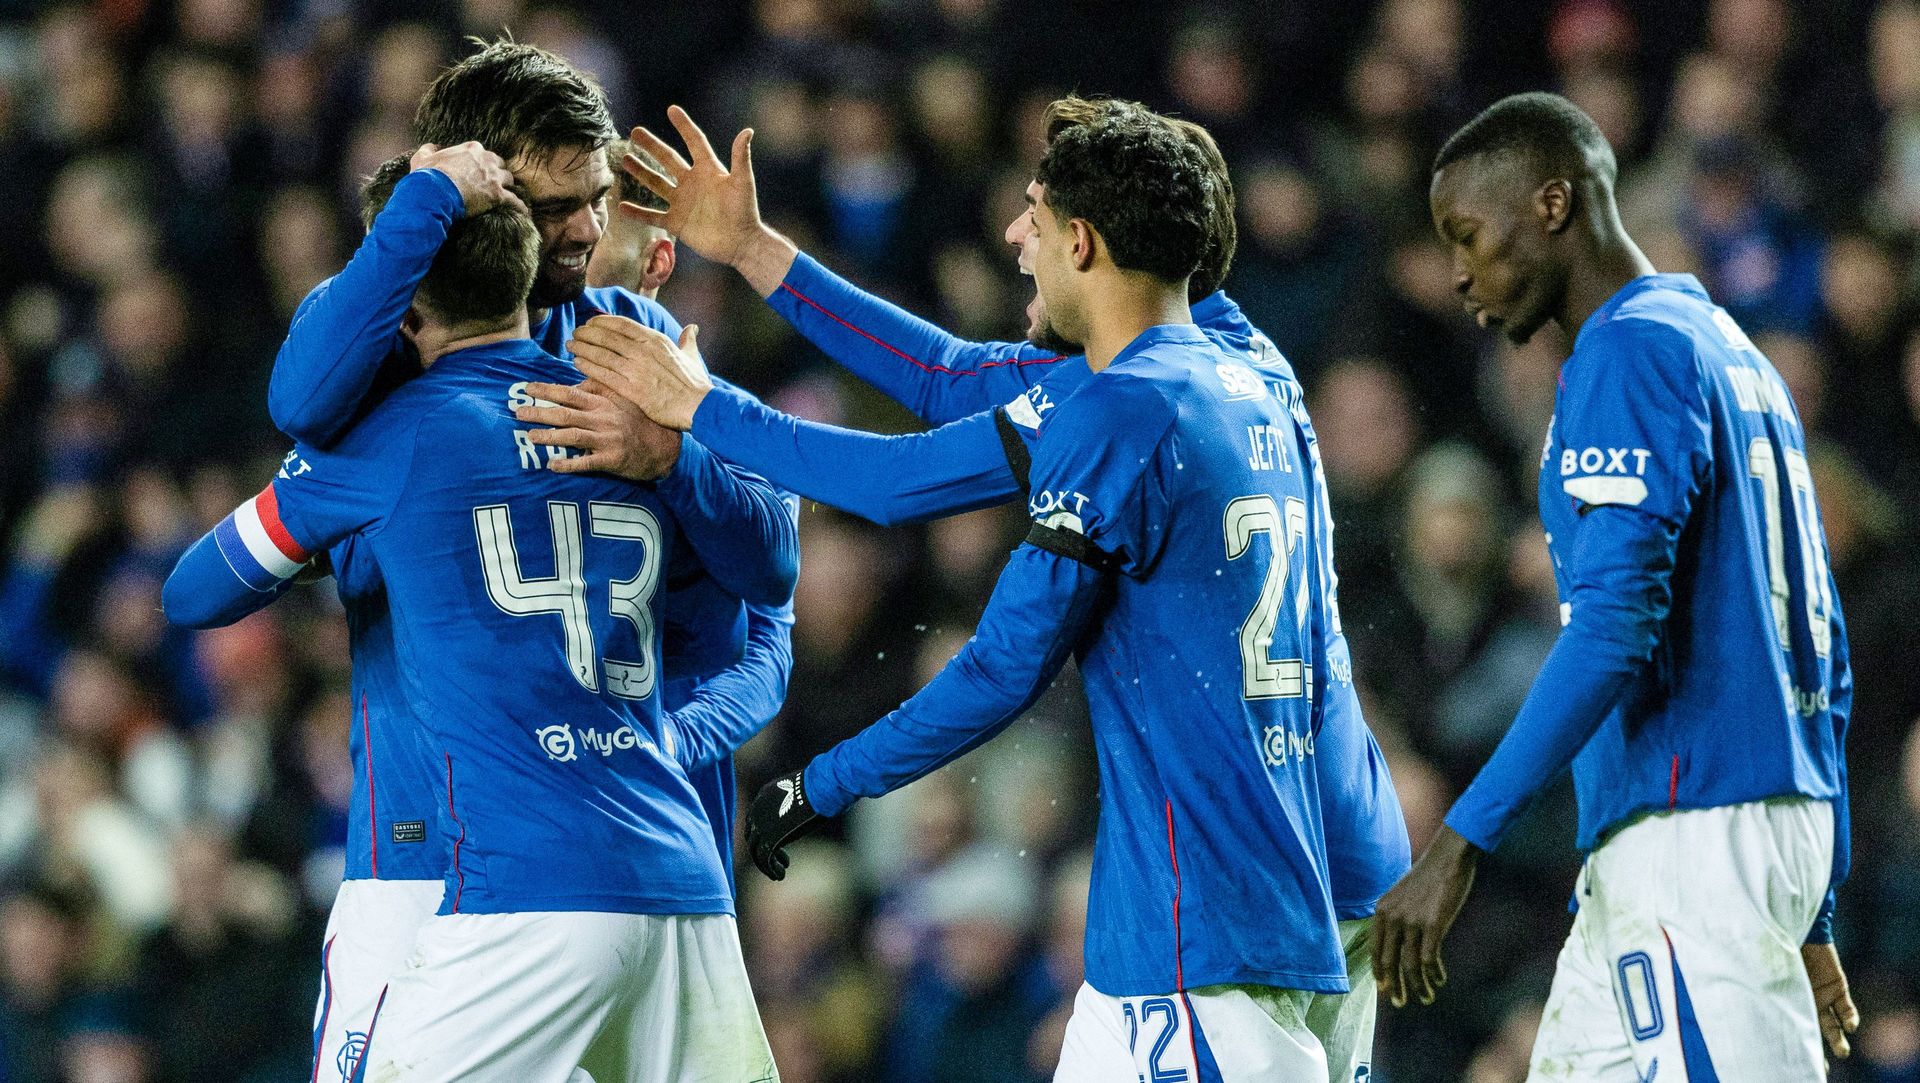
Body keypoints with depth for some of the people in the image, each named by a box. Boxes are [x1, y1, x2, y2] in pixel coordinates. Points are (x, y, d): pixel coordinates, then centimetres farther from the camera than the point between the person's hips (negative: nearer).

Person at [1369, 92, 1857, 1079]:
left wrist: (1462, 840, -22)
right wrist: (1810, 916, 24)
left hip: (1693, 839, -10)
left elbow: (1613, 625, -20)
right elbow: (1823, 658, 22)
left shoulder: (1629, 350, -8)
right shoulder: (1733, 355, 21)